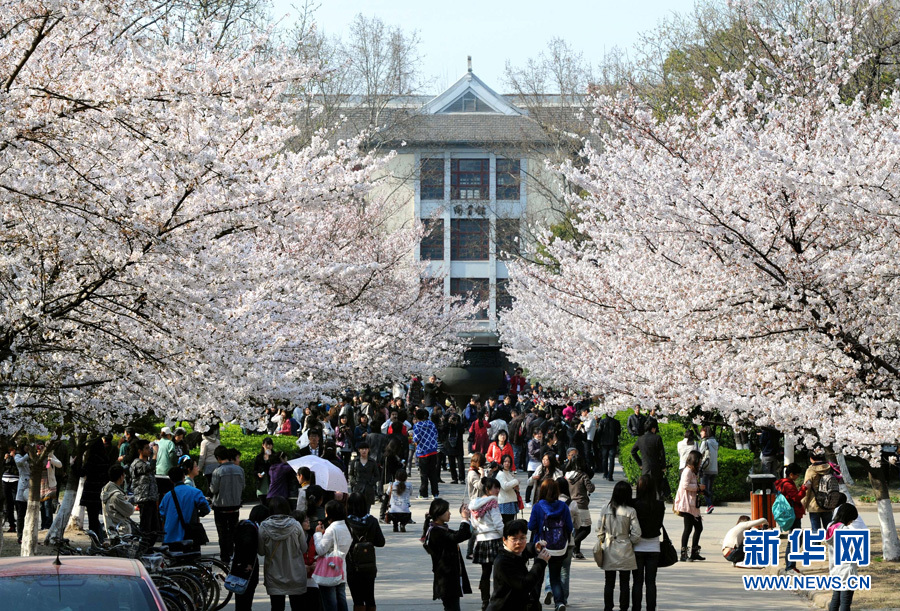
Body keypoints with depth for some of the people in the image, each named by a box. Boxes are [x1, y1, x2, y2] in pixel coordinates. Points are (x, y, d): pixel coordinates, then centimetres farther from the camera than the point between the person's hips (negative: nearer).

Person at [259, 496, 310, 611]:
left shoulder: (264, 527, -12)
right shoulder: (295, 525, -11)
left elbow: (261, 551, -4)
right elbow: (304, 549, -1)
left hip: (274, 577, 0)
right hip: (295, 575, 0)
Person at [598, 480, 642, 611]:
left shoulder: (606, 509, -4)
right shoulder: (630, 511, -11)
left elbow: (600, 531, 2)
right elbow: (636, 534, -10)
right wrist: (630, 542, 8)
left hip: (609, 551, 2)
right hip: (625, 551, -2)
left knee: (609, 583, 10)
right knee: (624, 583, 6)